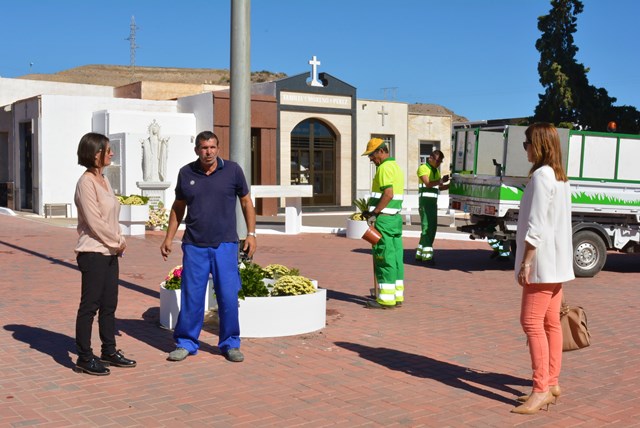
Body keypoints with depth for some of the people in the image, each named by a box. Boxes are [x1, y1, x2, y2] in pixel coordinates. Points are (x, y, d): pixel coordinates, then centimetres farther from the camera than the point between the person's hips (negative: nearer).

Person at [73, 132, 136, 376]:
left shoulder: (103, 180, 13)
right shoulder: (86, 182, -14)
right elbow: (94, 221, -18)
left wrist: (119, 240, 2)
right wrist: (117, 241, -10)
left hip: (110, 251, 9)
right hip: (93, 252, -9)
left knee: (109, 305, 14)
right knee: (90, 305, -1)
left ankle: (109, 351, 24)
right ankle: (84, 358, 7)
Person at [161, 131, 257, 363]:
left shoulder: (233, 170, -1)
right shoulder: (186, 173, 3)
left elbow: (246, 202, 7)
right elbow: (178, 207, 14)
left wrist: (251, 234, 0)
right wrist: (168, 238, 10)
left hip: (225, 245, -1)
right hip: (194, 246, 1)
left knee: (228, 297, 0)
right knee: (191, 296, 4)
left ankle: (230, 344, 16)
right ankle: (186, 343, 19)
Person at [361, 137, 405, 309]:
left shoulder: (384, 168, -12)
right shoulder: (396, 166, 19)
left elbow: (388, 194, -23)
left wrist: (373, 213, -16)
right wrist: (373, 211, 15)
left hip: (384, 219, -10)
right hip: (396, 217, 10)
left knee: (384, 258, -5)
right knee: (396, 257, 10)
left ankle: (386, 298, -2)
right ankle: (397, 296, 15)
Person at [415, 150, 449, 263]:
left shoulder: (436, 170, 21)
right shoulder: (423, 168, -7)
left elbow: (439, 187, 20)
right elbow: (428, 184, -19)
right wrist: (441, 180, -27)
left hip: (433, 201, 9)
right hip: (425, 200, -9)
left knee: (432, 227, 11)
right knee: (427, 227, -11)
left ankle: (420, 254, 19)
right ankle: (427, 255, -12)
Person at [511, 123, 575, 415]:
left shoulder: (541, 175, -15)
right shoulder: (560, 177, 15)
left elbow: (535, 225, -20)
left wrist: (525, 262, -18)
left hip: (543, 262, -10)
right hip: (557, 262, 10)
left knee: (532, 322, -9)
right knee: (550, 323, 12)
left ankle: (541, 389, -9)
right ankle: (552, 383, 18)